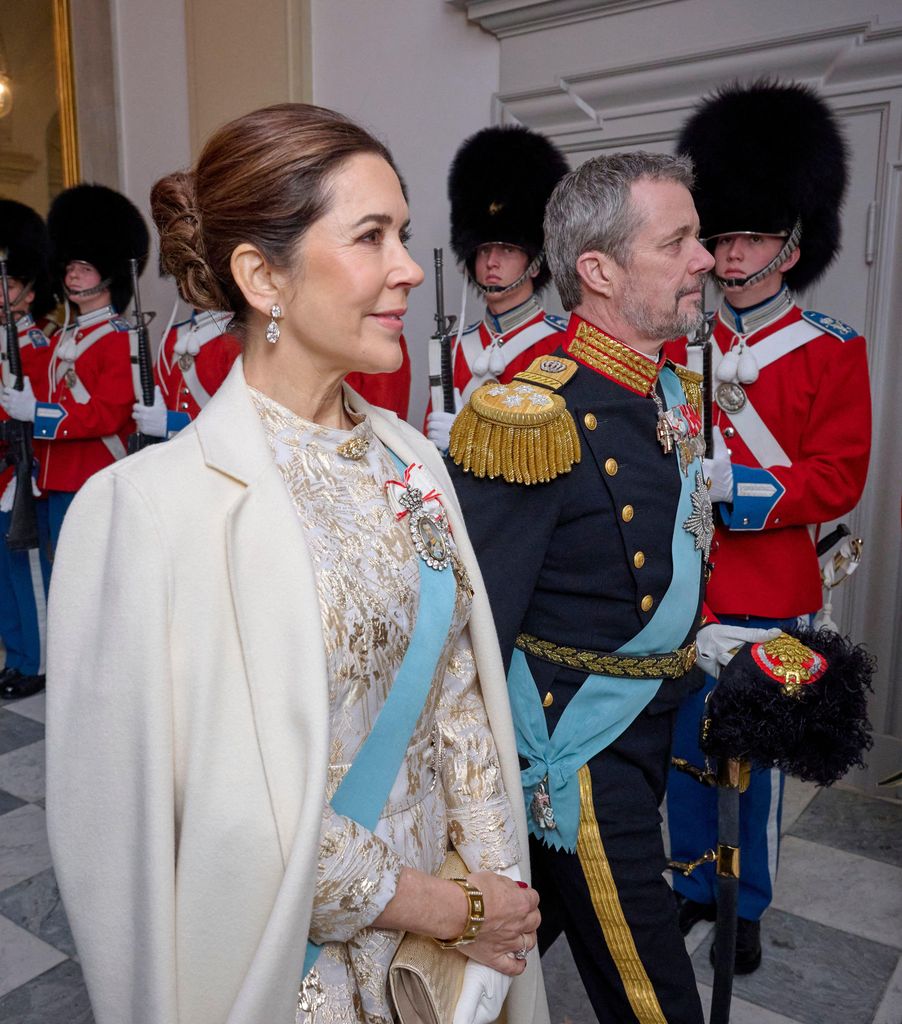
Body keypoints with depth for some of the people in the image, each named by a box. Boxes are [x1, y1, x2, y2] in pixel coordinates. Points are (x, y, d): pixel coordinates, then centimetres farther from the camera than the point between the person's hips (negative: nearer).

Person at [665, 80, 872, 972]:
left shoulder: (833, 350, -3)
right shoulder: (679, 343, 5)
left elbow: (837, 480, -10)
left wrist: (725, 483, -24)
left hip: (768, 594, -2)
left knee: (757, 756, 11)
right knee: (684, 745, 14)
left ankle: (747, 907, 32)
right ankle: (694, 883, 36)